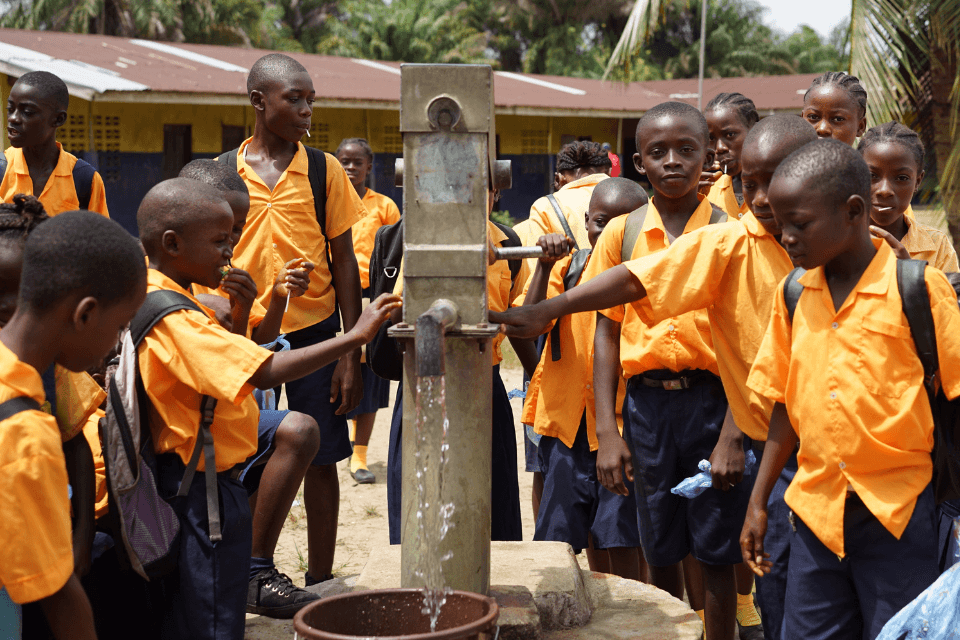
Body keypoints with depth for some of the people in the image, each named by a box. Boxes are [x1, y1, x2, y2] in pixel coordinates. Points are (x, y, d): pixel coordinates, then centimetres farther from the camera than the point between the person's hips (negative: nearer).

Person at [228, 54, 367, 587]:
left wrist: (351, 353, -3)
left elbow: (344, 262, 2)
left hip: (313, 331, 0)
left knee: (321, 459, 5)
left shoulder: (325, 170, 0)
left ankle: (320, 582, 17)